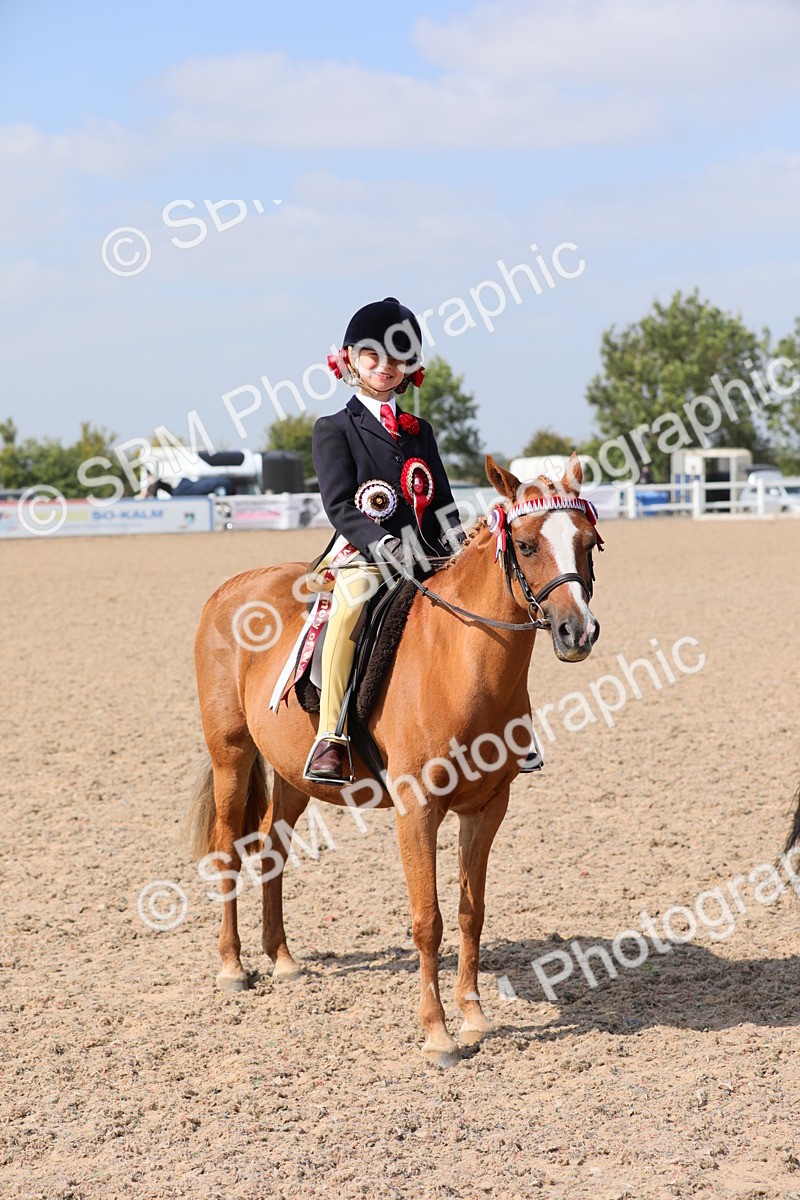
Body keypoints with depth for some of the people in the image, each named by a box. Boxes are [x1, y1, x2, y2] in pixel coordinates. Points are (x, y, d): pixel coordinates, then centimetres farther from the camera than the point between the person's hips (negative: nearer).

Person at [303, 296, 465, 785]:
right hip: (362, 559, -5)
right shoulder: (335, 429, 5)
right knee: (352, 604, -37)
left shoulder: (421, 432, 20)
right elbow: (341, 506, -7)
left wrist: (459, 554, -1)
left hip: (427, 561, 5)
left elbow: (443, 506, 19)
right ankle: (331, 737, -36)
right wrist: (390, 548, -22)